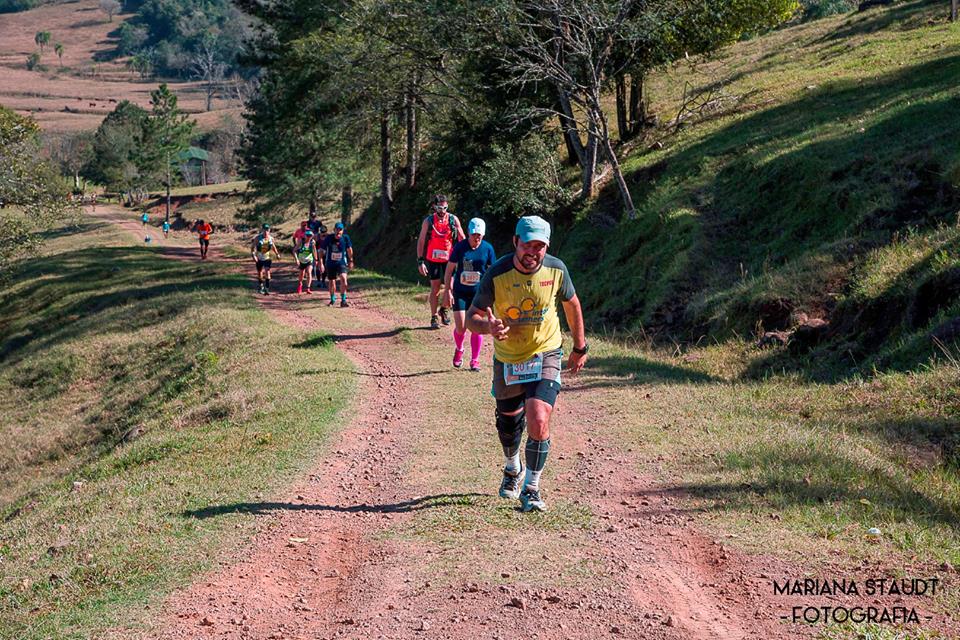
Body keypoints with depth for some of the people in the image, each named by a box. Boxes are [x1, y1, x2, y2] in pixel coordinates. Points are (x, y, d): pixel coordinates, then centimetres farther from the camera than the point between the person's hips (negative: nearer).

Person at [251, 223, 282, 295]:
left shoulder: (271, 238, -9)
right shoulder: (258, 238, -17)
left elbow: (273, 246, 10)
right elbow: (253, 247, -15)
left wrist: (277, 254, 15)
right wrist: (253, 255, -28)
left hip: (267, 258, 0)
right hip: (259, 258, 0)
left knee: (267, 272, -15)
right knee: (259, 273, 12)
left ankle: (267, 289, -15)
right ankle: (261, 286, 36)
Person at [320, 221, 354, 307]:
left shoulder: (345, 238, -10)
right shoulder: (328, 238, -13)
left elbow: (349, 249, 8)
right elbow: (322, 251, -6)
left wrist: (351, 261, 15)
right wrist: (321, 263, -9)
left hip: (342, 263, 0)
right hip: (330, 264, 0)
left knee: (343, 278, -23)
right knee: (332, 282, 9)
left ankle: (343, 300, -15)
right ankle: (332, 299, 36)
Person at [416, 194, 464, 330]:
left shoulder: (453, 220, -3)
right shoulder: (428, 221, -5)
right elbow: (421, 242, -2)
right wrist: (420, 261, -7)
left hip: (449, 259, 1)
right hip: (433, 259, -1)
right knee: (435, 289, 1)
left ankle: (443, 309, 25)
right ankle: (433, 318, 11)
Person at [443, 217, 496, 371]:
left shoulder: (487, 248, -2)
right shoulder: (460, 247, -6)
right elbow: (449, 270, -1)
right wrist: (447, 292, -6)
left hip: (479, 293, 1)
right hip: (460, 293, -1)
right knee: (460, 327, -5)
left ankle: (475, 360, 13)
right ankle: (459, 350, 26)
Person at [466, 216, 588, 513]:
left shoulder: (556, 270, -14)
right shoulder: (496, 275, -21)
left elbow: (571, 303, 6)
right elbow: (471, 318, -16)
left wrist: (579, 347, 13)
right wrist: (489, 326, -40)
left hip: (545, 354, -1)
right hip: (507, 359, 1)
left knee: (538, 421, -19)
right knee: (508, 424, 18)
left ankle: (531, 489, -3)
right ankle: (513, 469, 50)